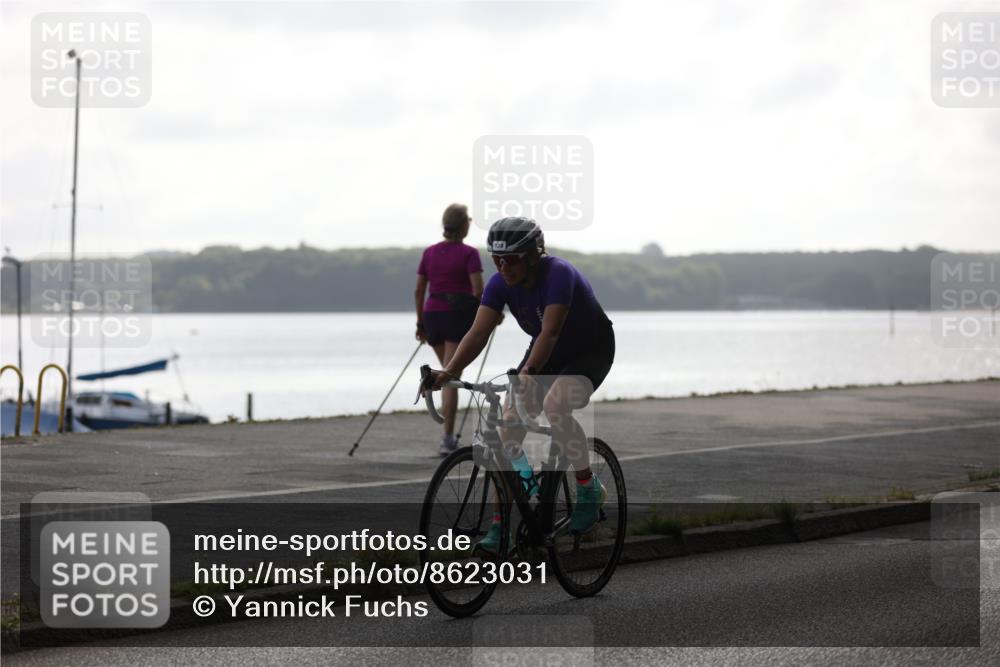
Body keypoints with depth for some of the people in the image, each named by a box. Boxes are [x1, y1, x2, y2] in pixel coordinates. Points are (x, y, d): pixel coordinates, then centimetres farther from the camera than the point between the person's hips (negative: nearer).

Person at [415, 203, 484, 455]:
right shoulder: (468, 254, -7)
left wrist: (420, 323, 17)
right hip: (459, 316, -5)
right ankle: (447, 439, -8)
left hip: (432, 314, 5)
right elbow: (478, 291, -15)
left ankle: (449, 434, 21)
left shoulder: (429, 252, 8)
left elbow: (418, 290, 9)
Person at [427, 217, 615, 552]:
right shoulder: (501, 284, -14)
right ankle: (501, 524, -7)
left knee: (554, 406, -33)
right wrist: (448, 371, -36)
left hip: (591, 350, -6)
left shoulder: (558, 274, -31)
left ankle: (590, 490, -13)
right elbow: (478, 333, -21)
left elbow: (550, 332, -42)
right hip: (548, 353, 6)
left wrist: (528, 372, -56)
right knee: (510, 424, -11)